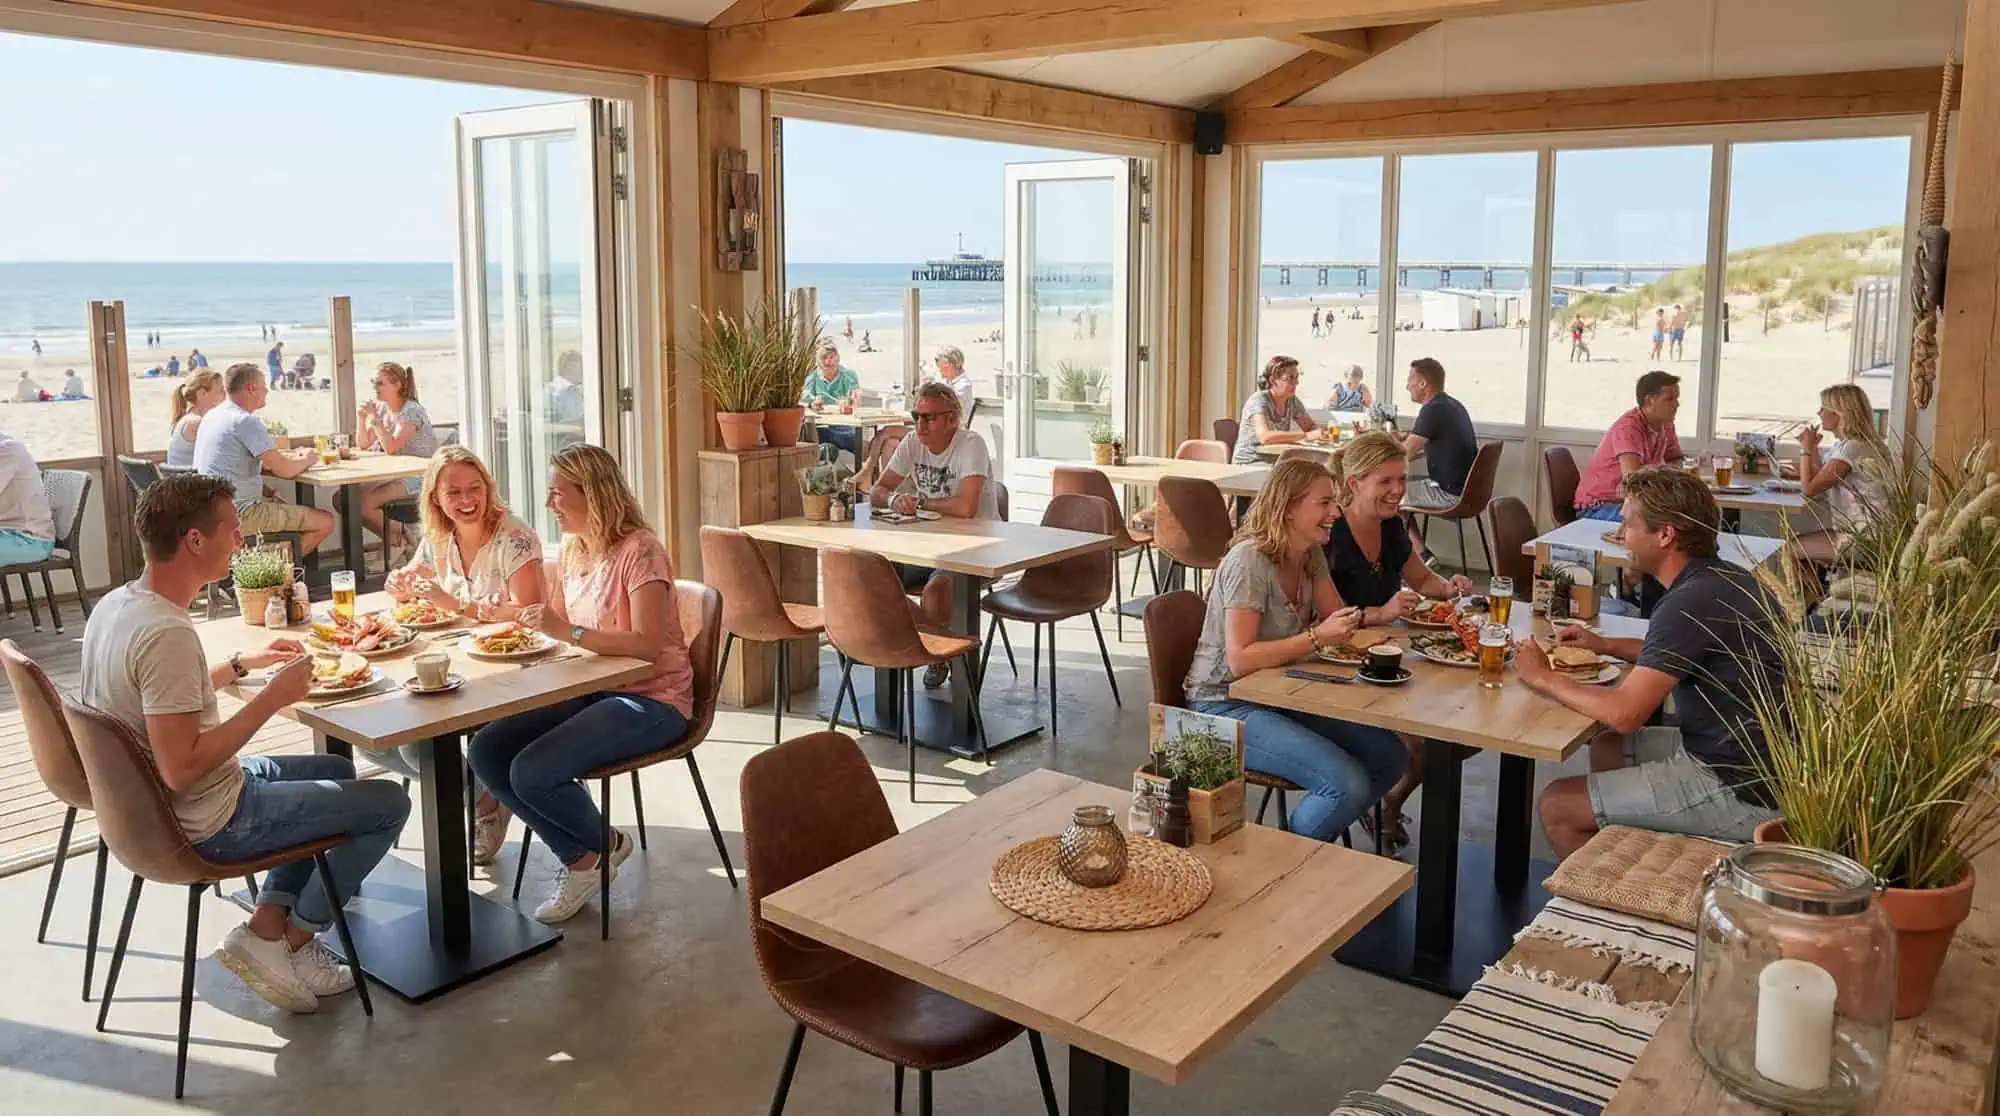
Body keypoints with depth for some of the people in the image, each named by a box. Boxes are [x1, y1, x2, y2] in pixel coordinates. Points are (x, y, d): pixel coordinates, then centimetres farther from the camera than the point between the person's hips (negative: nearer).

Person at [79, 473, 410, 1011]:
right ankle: (288, 945, 11)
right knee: (388, 802, 0)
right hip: (204, 825, -10)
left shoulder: (115, 604, 1)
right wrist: (272, 696, -24)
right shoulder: (167, 633, -30)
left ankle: (266, 926, 15)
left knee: (337, 770, 25)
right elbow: (182, 767, -31)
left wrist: (241, 664, 12)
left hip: (148, 801, 10)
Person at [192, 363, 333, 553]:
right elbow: (285, 470, -19)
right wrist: (305, 460, 2)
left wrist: (292, 455, 15)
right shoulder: (247, 421, -17)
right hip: (240, 514, -10)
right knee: (325, 521, -8)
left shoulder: (212, 416, 12)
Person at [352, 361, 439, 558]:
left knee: (363, 503, -23)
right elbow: (363, 444, 12)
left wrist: (375, 418, -22)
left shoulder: (412, 411, -15)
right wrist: (361, 417, -3)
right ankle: (395, 538, 2)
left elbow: (391, 447, -25)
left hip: (418, 476, -9)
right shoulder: (381, 408, 9)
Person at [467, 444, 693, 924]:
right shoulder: (573, 550, 10)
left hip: (650, 700, -9)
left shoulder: (638, 551, -17)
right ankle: (579, 856, 6)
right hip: (590, 690, 9)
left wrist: (568, 631, -33)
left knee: (532, 771, -24)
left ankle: (604, 845, 8)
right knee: (486, 752, -7)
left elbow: (647, 645, -27)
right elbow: (556, 625, 21)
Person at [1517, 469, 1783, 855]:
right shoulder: (1726, 577, 7)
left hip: (1739, 792, -10)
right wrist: (1606, 645, 14)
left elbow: (1623, 714, -25)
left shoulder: (1691, 603, -23)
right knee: (1607, 747, 25)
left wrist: (1544, 678, -10)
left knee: (1557, 805, -7)